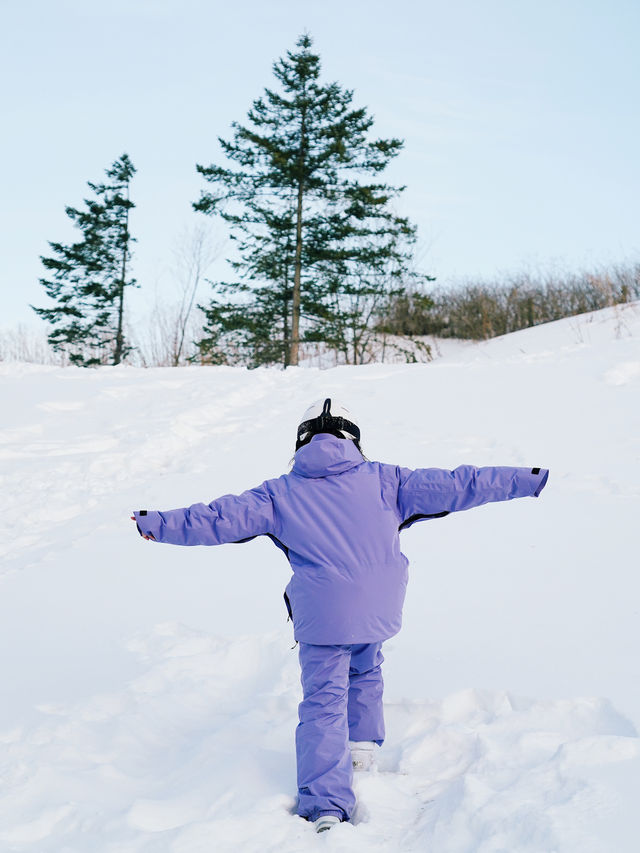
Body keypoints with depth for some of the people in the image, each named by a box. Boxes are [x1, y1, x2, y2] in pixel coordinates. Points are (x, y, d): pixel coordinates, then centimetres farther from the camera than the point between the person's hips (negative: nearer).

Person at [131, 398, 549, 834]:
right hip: (379, 610, 2)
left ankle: (326, 803, -8)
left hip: (323, 615, -2)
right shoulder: (382, 480, 6)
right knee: (365, 671, 30)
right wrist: (523, 481, 12)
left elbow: (224, 518, 2)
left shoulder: (281, 493, 3)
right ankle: (362, 745, 40)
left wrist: (161, 525, 12)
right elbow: (451, 487, 6)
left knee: (324, 700, 0)